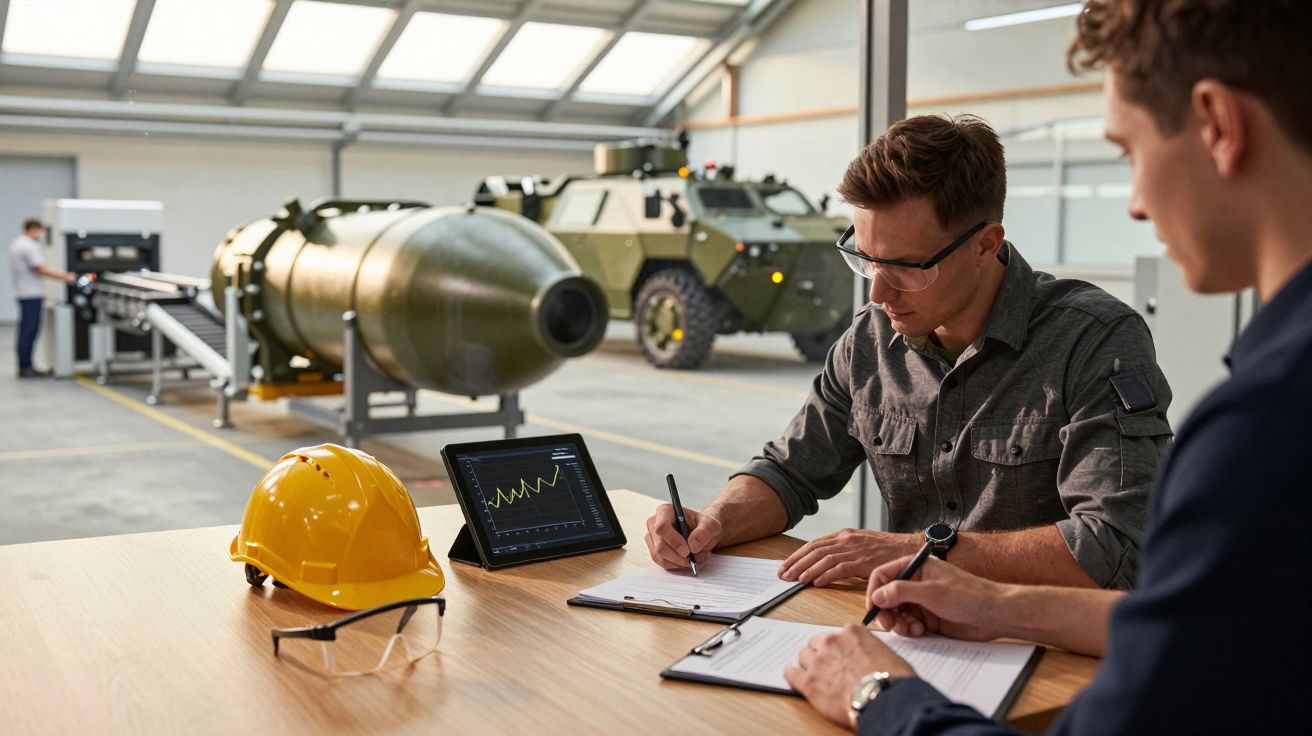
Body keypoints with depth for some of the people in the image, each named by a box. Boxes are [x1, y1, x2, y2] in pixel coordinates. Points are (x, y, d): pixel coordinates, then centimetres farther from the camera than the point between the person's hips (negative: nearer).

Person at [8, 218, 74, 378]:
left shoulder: (15, 244, 17)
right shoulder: (30, 246, -15)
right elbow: (41, 269, -20)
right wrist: (65, 276, -17)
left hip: (22, 291, 10)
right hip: (32, 293, -10)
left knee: (26, 330, 13)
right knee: (30, 330, -8)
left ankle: (24, 366, 16)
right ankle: (25, 367, -7)